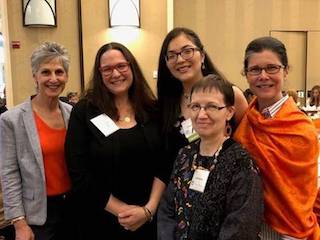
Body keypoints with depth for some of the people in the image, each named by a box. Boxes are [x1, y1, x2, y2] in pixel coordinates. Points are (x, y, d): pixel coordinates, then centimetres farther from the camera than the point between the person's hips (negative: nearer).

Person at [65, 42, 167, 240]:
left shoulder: (152, 110, 0)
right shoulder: (84, 112, -7)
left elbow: (164, 164, -2)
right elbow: (79, 175, -11)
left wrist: (149, 209, -13)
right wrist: (122, 210, -13)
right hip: (102, 220, -2)